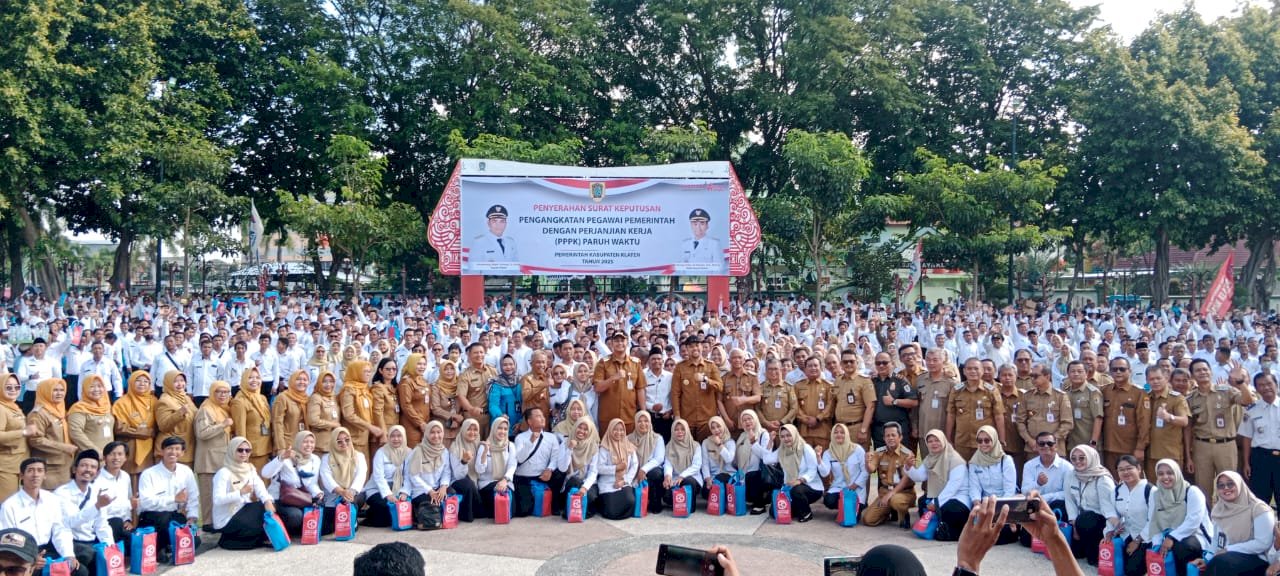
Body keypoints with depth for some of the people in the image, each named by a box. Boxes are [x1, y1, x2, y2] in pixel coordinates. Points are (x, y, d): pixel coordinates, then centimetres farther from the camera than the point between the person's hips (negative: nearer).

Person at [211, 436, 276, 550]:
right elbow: (217, 500, -25)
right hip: (226, 521, -7)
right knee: (266, 527, -21)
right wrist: (241, 492, -35)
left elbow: (261, 489, -8)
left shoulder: (250, 469, 6)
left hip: (242, 513, 7)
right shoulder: (224, 473, -14)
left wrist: (268, 501, -28)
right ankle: (229, 540, 0)